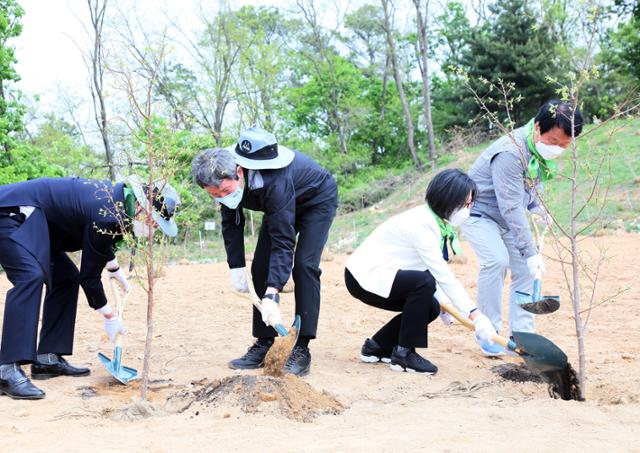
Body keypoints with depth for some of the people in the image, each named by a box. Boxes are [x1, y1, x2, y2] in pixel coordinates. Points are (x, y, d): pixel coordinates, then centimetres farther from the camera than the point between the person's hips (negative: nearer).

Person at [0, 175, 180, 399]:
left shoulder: (118, 195, 5)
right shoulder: (107, 218, -25)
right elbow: (89, 275, -15)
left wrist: (115, 271, 35)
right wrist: (110, 317, -3)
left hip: (32, 222, 11)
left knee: (65, 277, 11)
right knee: (31, 276, -28)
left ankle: (47, 359, 11)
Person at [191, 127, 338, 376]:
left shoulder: (273, 183, -44)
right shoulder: (225, 178, -23)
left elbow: (283, 242, -42)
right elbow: (231, 223, -7)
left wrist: (272, 295, -47)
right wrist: (236, 267, -13)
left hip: (317, 199, -7)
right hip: (280, 204, 7)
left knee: (304, 265, -22)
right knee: (260, 268, -4)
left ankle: (302, 348, -19)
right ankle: (263, 344, 1)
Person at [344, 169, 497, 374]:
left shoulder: (435, 222, 4)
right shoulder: (421, 225, -26)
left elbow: (434, 269, 8)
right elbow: (443, 275, -28)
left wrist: (444, 303, -3)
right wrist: (476, 315, -27)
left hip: (375, 274, 10)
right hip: (363, 276, -10)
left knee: (431, 307, 1)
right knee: (423, 283, -27)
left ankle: (377, 347, 15)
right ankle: (403, 353, -14)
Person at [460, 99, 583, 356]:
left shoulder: (544, 149, -8)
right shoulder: (511, 152, -34)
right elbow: (512, 209, -35)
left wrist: (537, 206, -3)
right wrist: (531, 252, -35)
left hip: (508, 217, 8)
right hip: (478, 212, -8)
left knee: (526, 268, 0)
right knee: (497, 260, -27)